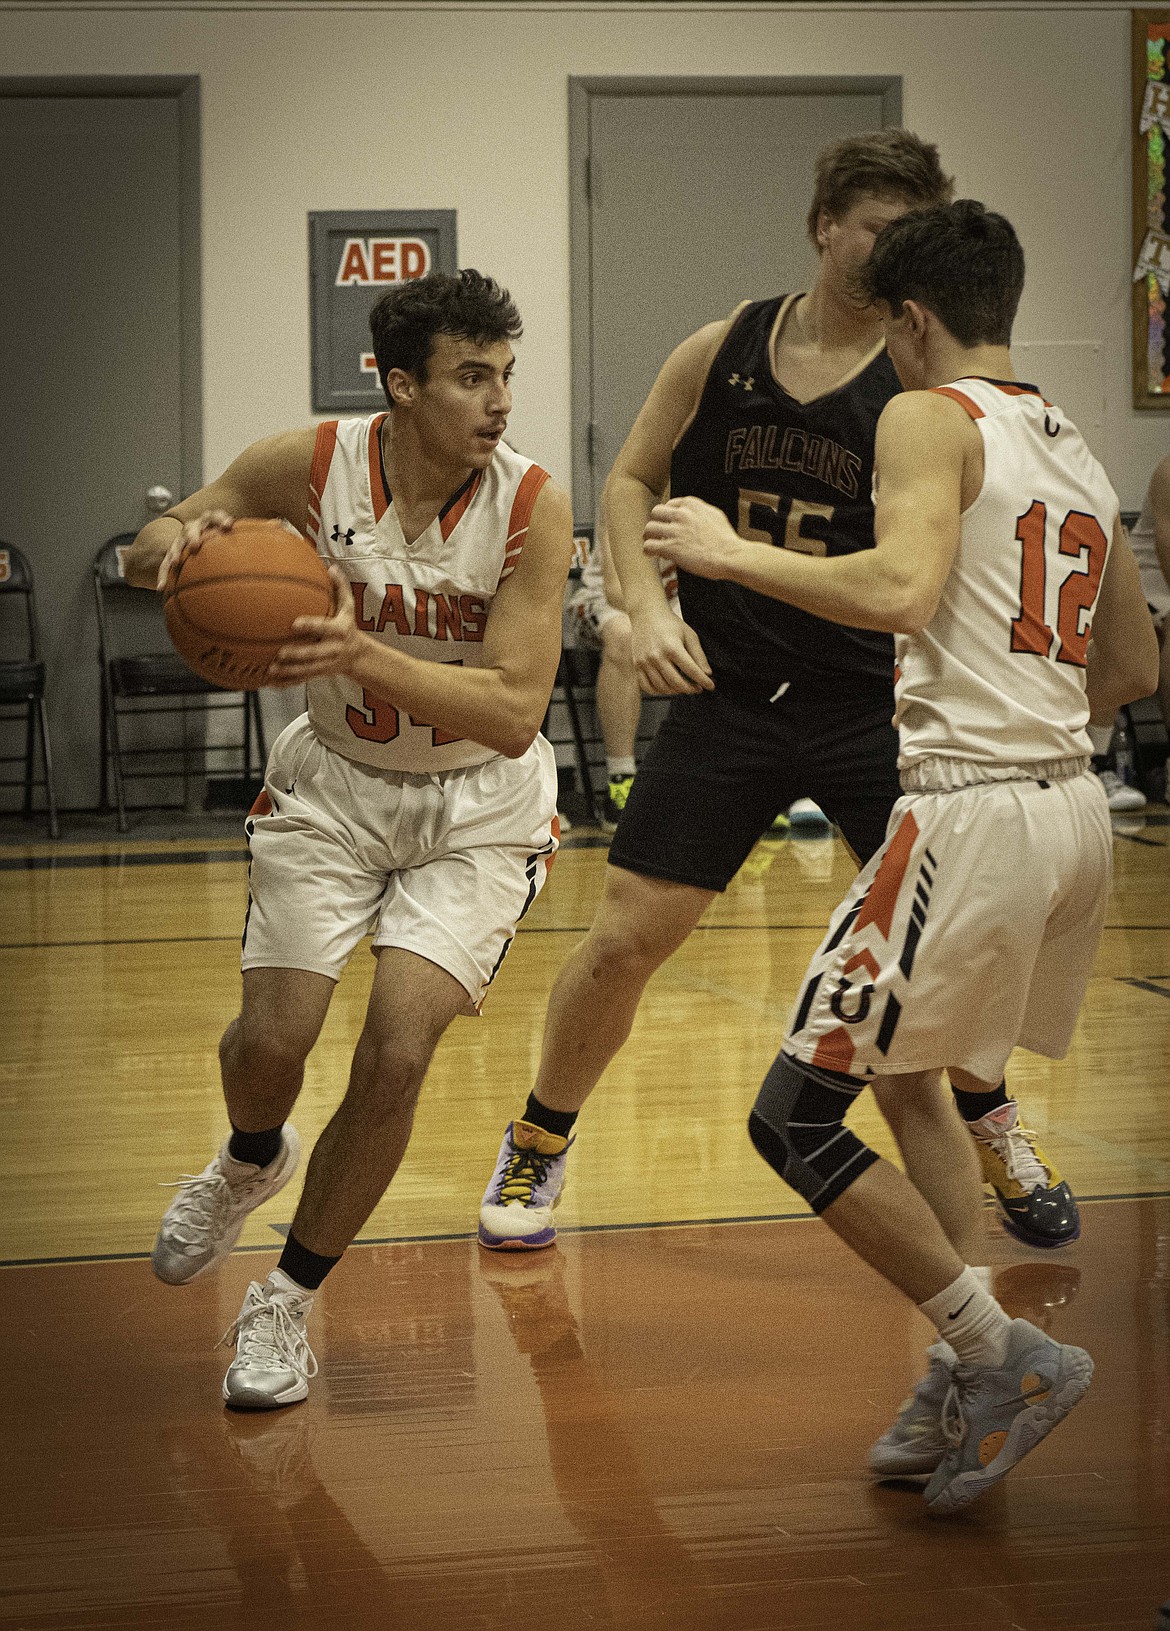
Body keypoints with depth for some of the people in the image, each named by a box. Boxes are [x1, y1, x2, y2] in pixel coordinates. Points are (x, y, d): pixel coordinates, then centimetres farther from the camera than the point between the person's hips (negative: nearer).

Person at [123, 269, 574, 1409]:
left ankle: (288, 1301, 8)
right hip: (334, 787, 2)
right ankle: (251, 1160, 34)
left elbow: (514, 712, -27)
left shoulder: (530, 508, -21)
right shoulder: (313, 466, -17)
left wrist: (364, 656, -41)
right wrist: (183, 544, -27)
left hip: (476, 808, -1)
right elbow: (148, 548, -1)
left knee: (396, 1054, -14)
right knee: (272, 1037, -6)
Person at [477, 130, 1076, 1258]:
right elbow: (632, 482, 8)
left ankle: (992, 1126, 29)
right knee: (623, 941, -1)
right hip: (727, 699, 1)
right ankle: (537, 1146, 21)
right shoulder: (724, 351, -2)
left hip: (869, 700, 0)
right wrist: (647, 606, -7)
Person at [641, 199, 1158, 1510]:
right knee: (950, 1089, 24)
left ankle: (1005, 1357, -4)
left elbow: (901, 590, -23)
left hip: (973, 813, -9)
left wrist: (732, 553, -12)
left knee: (795, 1120, -3)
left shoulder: (932, 418, -5)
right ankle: (964, 1376, 24)